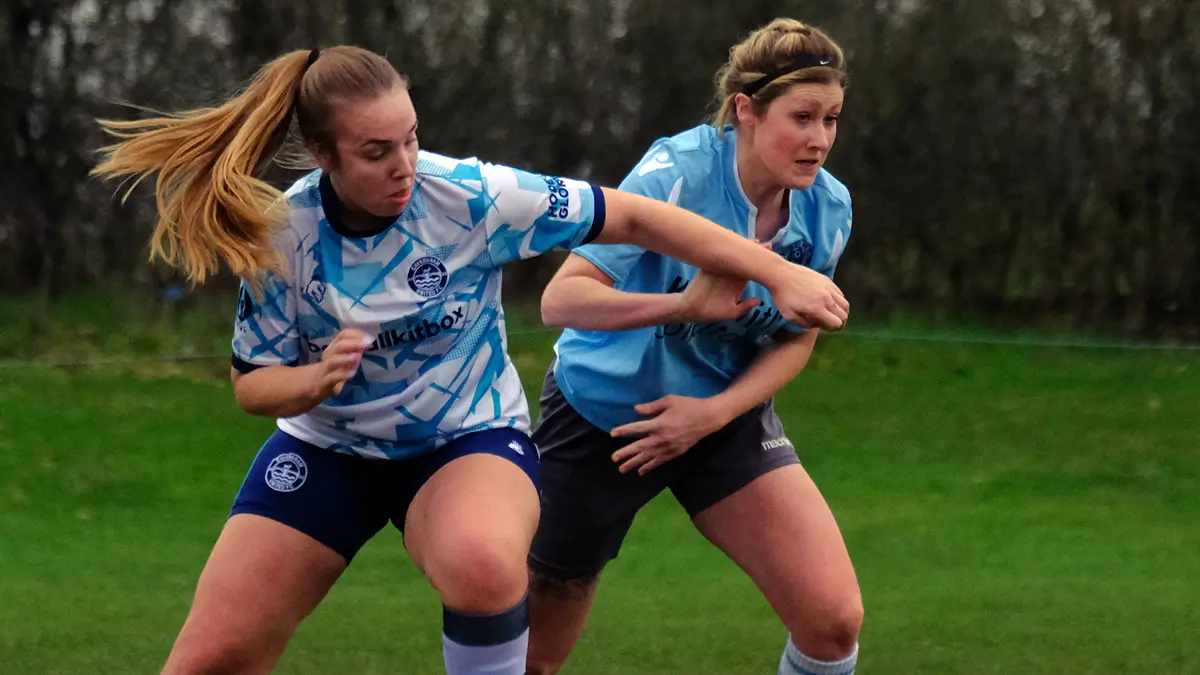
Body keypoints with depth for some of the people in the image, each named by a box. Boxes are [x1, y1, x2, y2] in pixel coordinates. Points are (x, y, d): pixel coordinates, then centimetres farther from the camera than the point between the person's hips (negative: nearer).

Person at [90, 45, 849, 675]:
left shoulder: (472, 197, -22)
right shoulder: (281, 235, -15)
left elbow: (631, 218, -15)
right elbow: (253, 383, -4)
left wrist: (779, 273, -16)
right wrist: (313, 380, -27)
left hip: (467, 438, -2)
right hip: (327, 449, 2)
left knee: (482, 562, -39)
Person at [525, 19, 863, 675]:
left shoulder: (827, 208, -12)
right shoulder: (676, 172, -26)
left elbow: (795, 339, 3)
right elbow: (559, 299, -30)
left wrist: (713, 413, -14)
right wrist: (684, 304, -45)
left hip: (725, 417, 4)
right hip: (601, 414, -4)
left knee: (834, 618, -15)